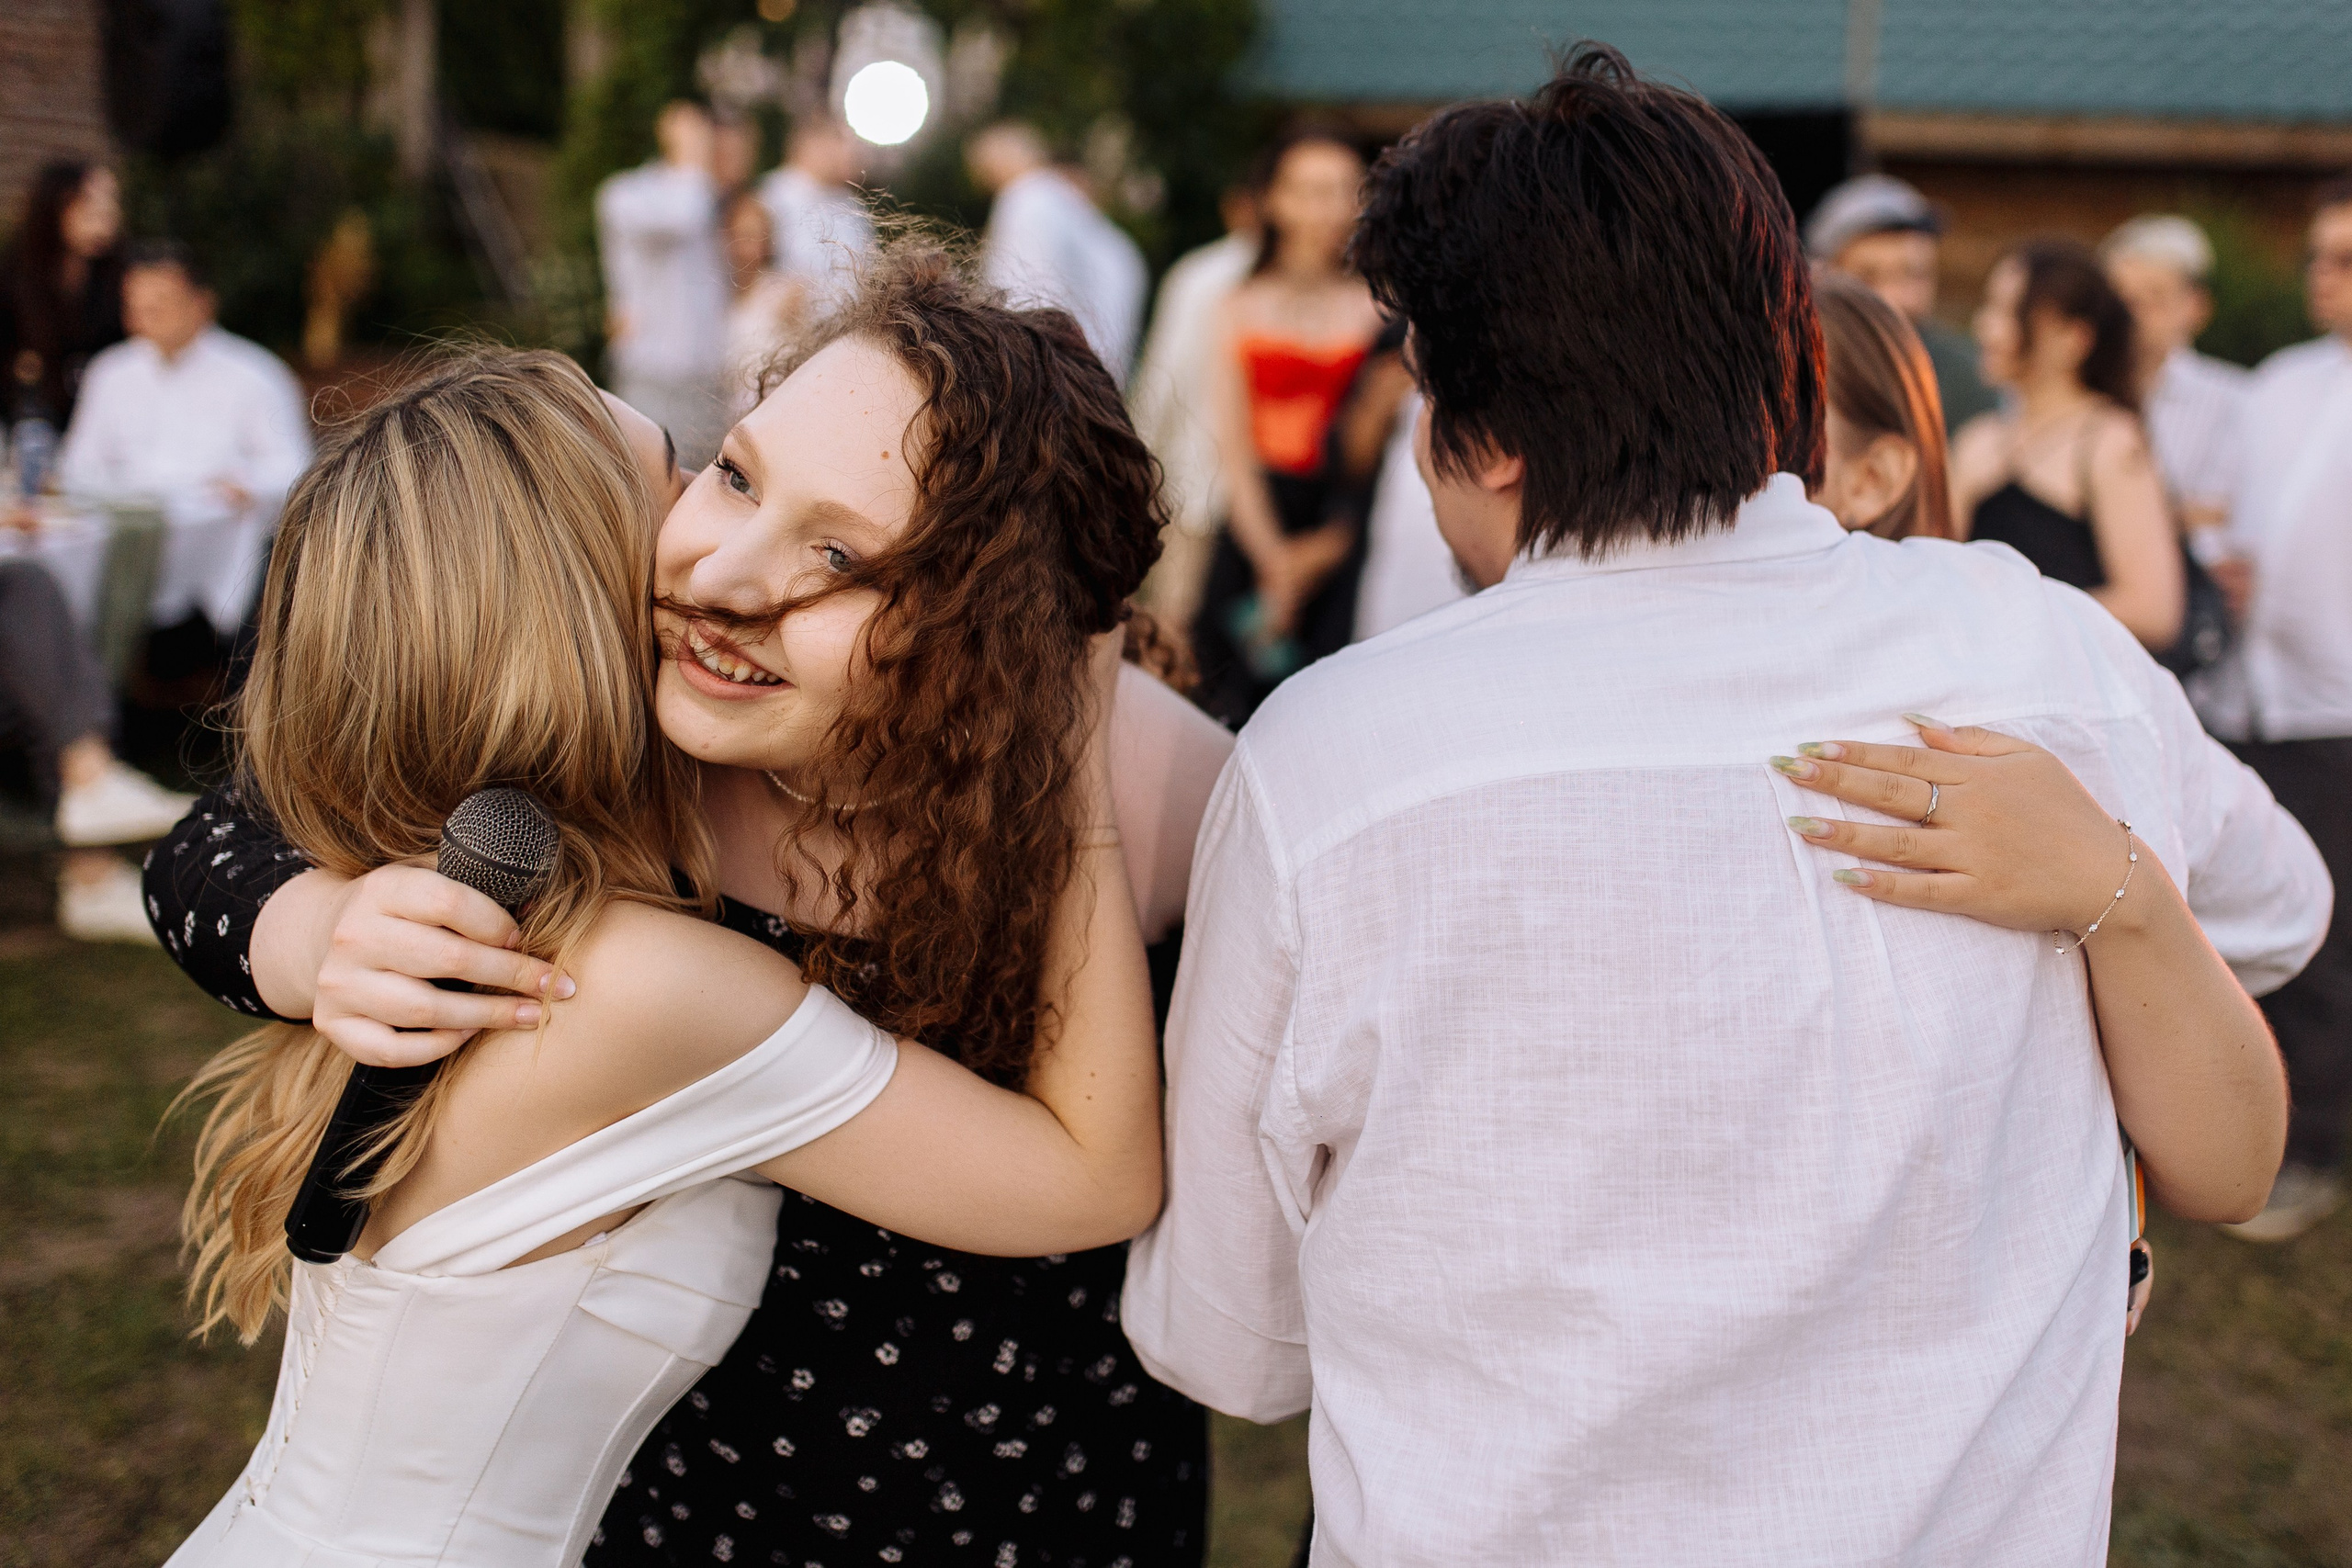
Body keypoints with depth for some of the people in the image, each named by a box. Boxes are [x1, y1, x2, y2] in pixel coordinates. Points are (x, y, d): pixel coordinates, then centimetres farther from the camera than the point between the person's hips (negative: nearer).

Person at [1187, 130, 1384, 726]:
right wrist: (1275, 558, -5)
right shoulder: (1243, 308, 6)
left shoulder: (1377, 307, 5)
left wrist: (1323, 548, -6)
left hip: (1346, 535, 0)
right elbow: (1234, 450, 3)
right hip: (1258, 524, 0)